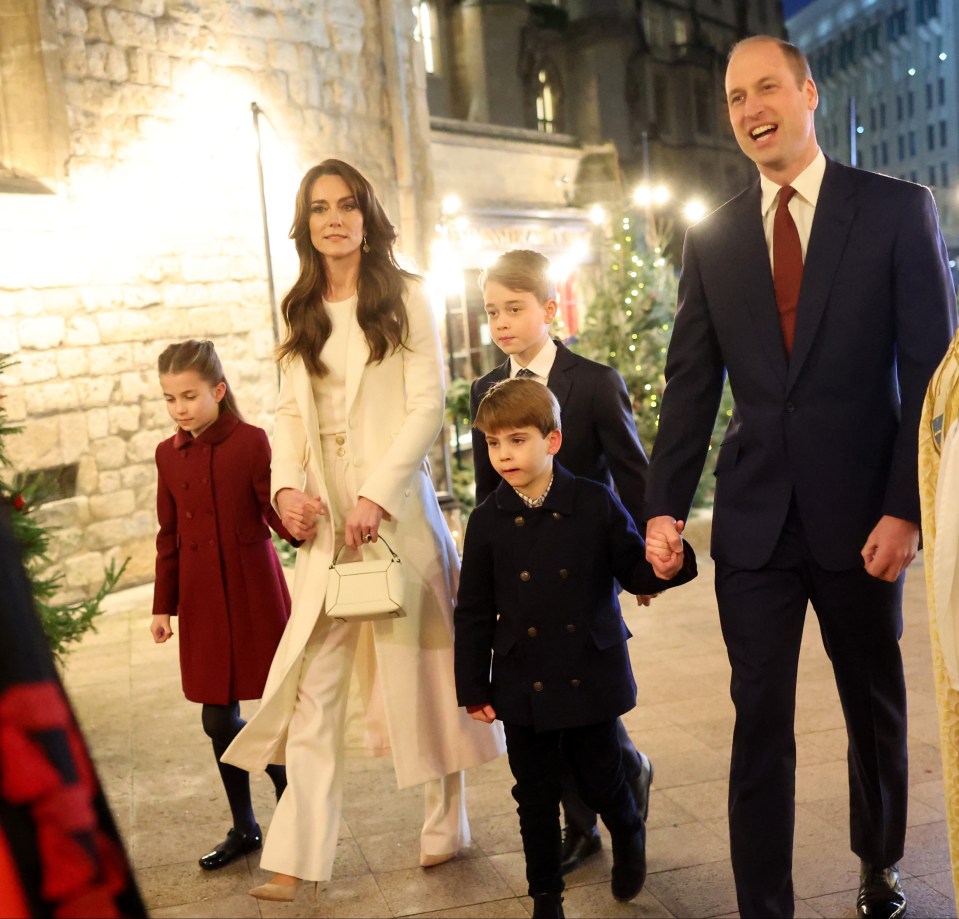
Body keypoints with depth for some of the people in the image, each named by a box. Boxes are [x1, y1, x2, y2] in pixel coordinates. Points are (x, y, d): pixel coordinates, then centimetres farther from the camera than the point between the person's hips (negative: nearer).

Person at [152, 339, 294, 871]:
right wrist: (164, 605, 11)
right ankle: (244, 829, 25)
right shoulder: (168, 454, 6)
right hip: (202, 604, 5)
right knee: (218, 719, 9)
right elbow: (169, 536, 11)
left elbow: (274, 511, -12)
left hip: (253, 597, -4)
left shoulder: (250, 441, -9)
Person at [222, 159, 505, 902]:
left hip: (396, 507, -3)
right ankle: (296, 856, 3)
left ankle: (447, 824, 24)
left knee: (420, 666, 7)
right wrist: (288, 484, -7)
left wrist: (377, 495, -16)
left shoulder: (405, 298, 0)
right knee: (312, 683, -1)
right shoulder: (302, 312, 13)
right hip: (324, 517, 4)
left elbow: (429, 403, -8)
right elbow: (291, 409, 11)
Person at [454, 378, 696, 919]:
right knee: (536, 798, 10)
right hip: (524, 688, 1)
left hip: (591, 680, -1)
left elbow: (635, 572, -2)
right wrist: (474, 687, 1)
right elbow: (474, 612, 0)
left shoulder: (596, 504, -7)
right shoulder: (488, 521, -4)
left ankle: (630, 836, 46)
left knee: (602, 781, 12)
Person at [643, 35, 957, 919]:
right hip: (753, 518, 2)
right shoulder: (712, 238, 7)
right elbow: (690, 382, 6)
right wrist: (665, 507, -2)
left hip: (860, 514, -1)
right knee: (760, 721, 4)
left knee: (875, 705, 16)